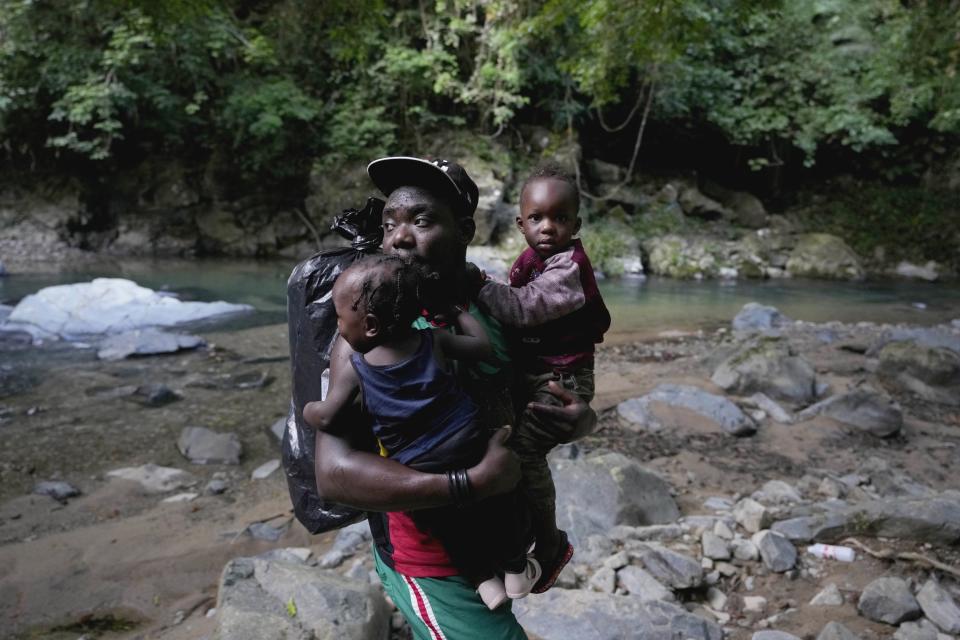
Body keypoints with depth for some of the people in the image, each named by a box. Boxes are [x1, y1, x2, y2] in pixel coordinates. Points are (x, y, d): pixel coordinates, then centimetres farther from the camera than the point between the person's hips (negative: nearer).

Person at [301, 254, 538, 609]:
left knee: (450, 526, 27)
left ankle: (485, 579, 33)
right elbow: (485, 347, 5)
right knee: (502, 506, 27)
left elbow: (325, 417, -10)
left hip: (423, 475, -2)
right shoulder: (434, 341, -3)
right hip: (473, 450, 2)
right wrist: (458, 313, 19)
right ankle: (517, 569, 43)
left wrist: (306, 408, 12)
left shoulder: (355, 369, -9)